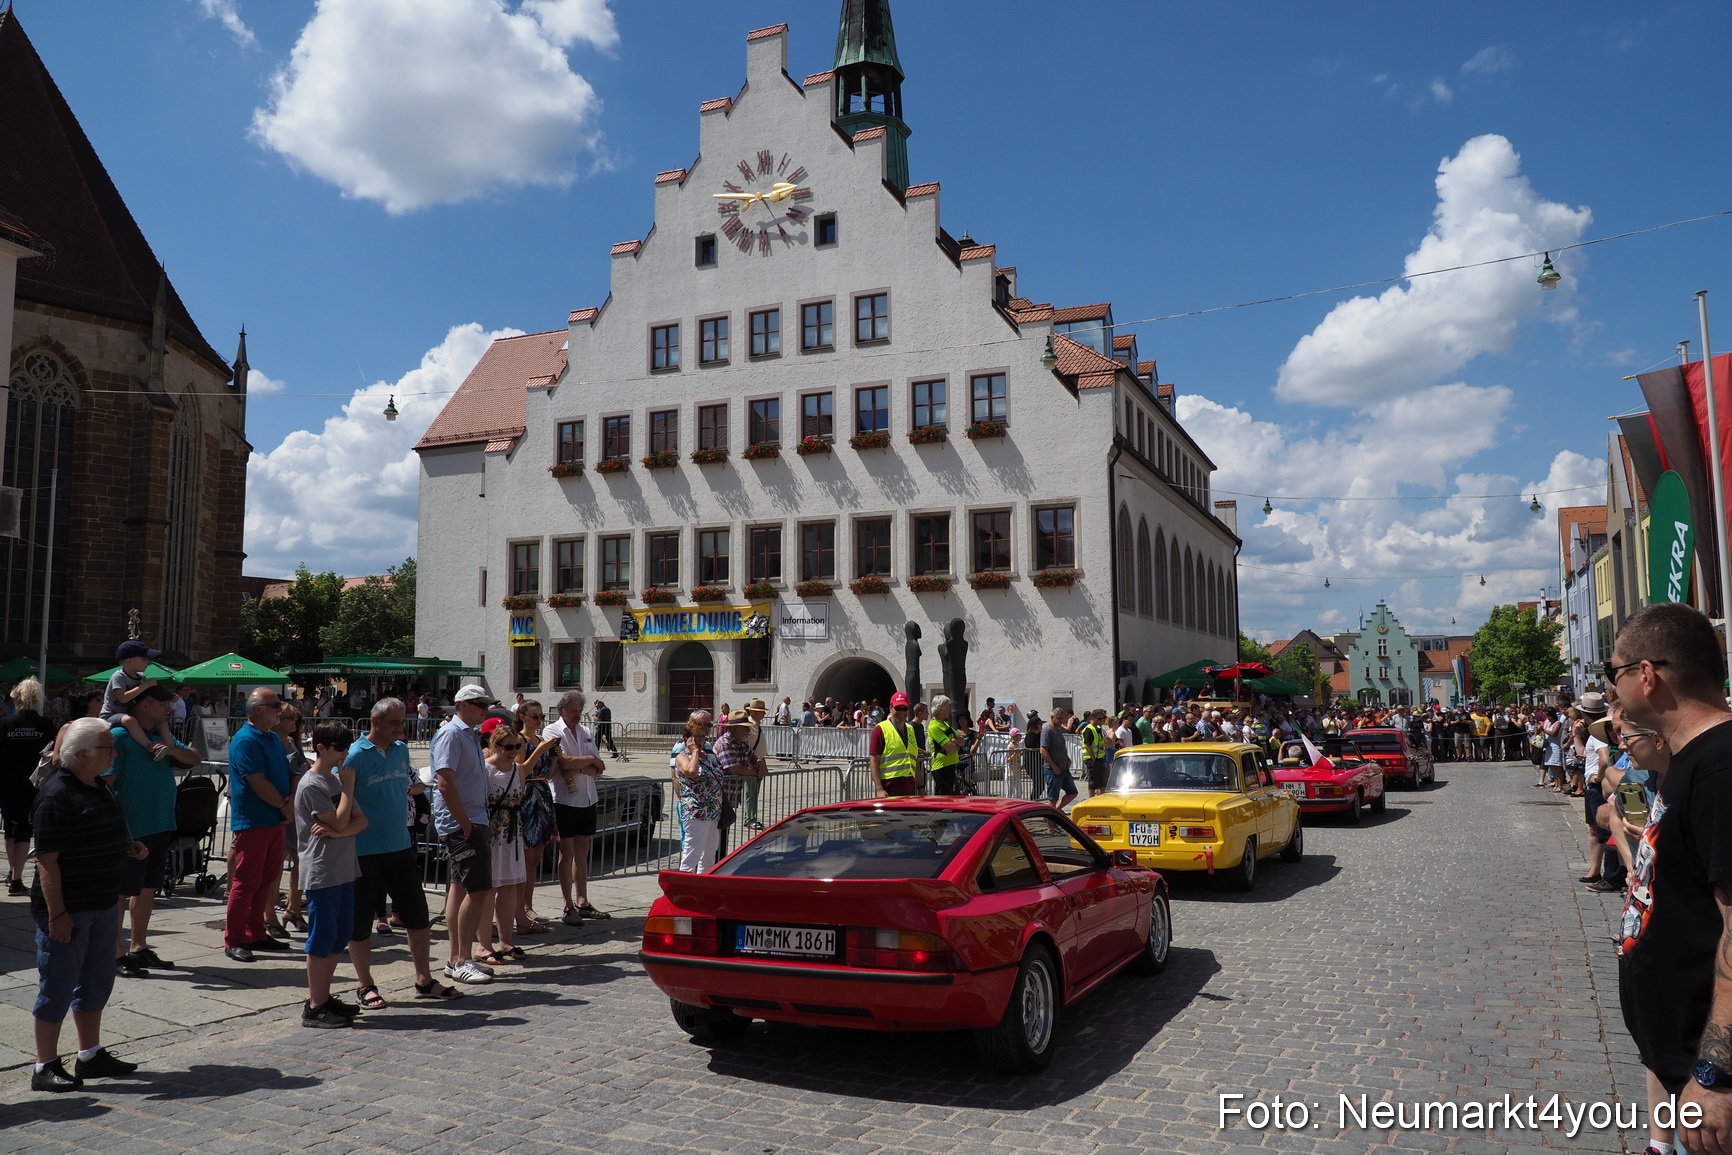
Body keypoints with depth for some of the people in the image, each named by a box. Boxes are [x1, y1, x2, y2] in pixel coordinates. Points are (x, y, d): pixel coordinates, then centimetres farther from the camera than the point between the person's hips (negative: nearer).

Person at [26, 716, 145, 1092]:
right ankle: (45, 1068, 16)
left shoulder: (99, 787, 9)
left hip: (102, 906, 9)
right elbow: (47, 859, -21)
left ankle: (91, 1056, 30)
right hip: (67, 911, -9)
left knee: (97, 982, 17)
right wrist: (56, 913, -23)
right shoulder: (56, 794, -19)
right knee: (58, 987, 3)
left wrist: (129, 848, 5)